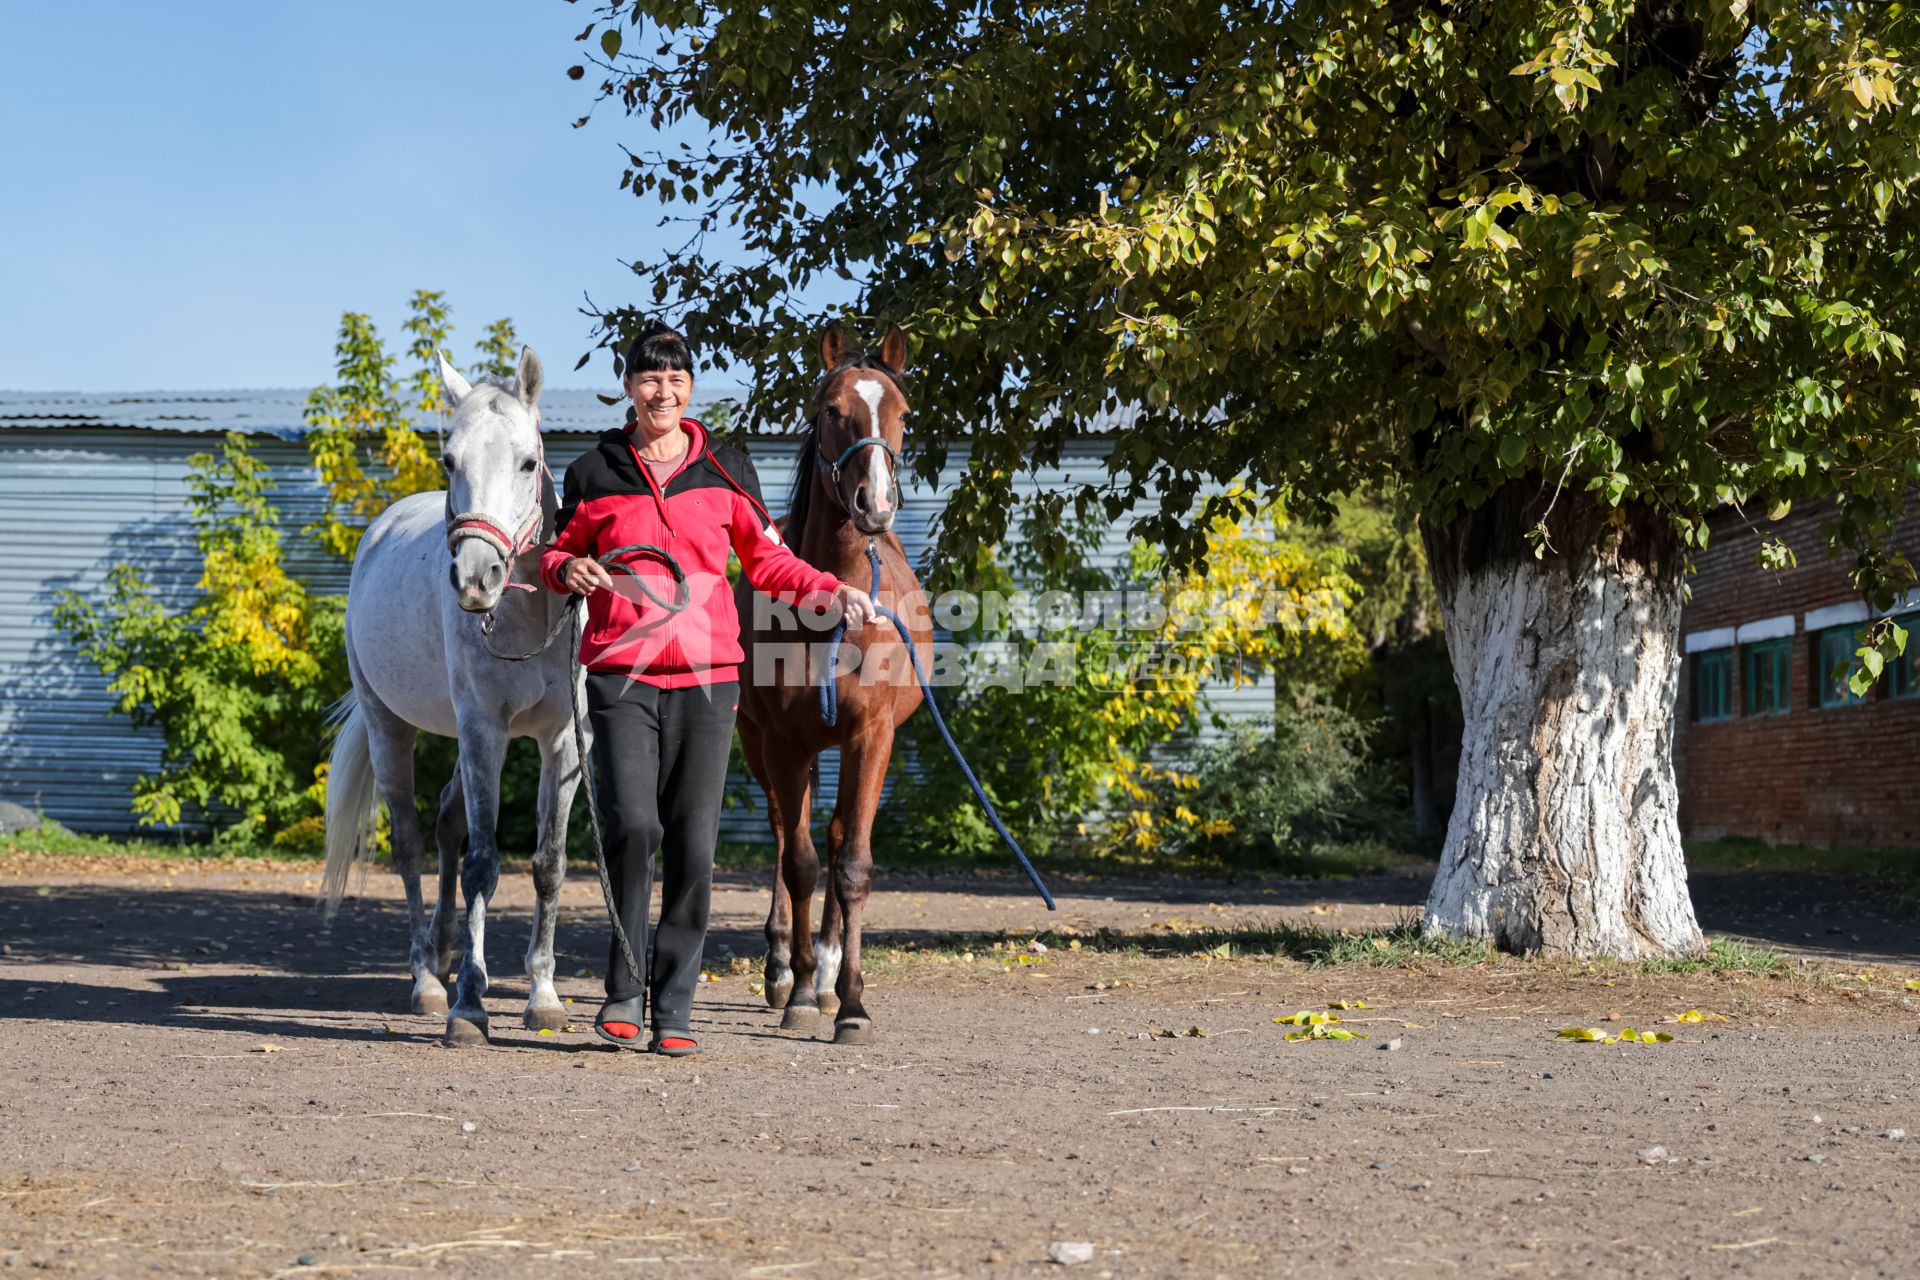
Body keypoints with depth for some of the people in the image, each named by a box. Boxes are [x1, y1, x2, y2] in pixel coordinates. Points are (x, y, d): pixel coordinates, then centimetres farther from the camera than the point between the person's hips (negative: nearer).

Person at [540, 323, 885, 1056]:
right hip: (622, 674, -1)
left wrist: (834, 593, 4)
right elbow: (559, 552, 17)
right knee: (631, 823, -17)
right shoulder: (596, 472, 6)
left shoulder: (725, 469, 9)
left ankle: (674, 1009, 9)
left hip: (706, 676, 1)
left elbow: (767, 560, 18)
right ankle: (625, 986, 0)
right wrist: (569, 571, -6)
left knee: (693, 844, 0)